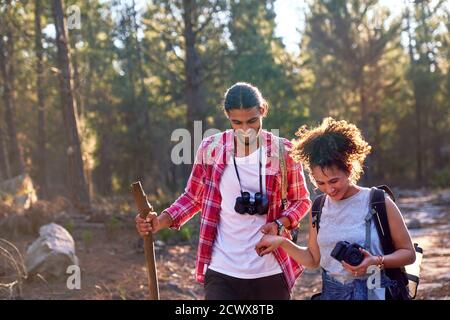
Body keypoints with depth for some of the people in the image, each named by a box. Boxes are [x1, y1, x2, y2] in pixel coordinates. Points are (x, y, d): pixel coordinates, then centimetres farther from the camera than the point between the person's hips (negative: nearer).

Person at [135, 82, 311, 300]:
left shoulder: (282, 151, -4)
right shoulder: (210, 149, -3)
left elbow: (302, 200, 7)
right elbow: (193, 197, 9)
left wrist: (280, 225, -12)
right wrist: (161, 221, -8)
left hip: (271, 272, 1)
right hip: (223, 272, 0)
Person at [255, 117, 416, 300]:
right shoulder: (319, 208, 6)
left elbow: (408, 253, -3)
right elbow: (313, 259, 13)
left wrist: (376, 262, -19)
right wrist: (282, 242, 0)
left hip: (374, 292, -4)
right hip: (331, 293, 4)